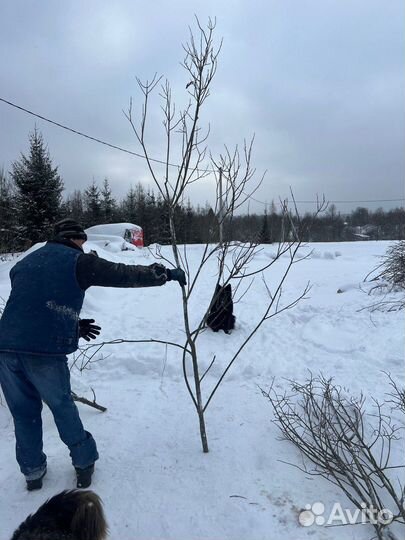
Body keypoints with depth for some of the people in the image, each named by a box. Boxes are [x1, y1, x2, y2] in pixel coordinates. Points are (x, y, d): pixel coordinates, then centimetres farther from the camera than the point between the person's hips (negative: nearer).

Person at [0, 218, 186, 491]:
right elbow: (127, 274, 0)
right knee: (62, 407, 16)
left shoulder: (23, 263, 20)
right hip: (45, 351, -5)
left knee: (24, 412, 21)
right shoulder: (78, 261, 1)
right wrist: (168, 273, 11)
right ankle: (84, 461, 32)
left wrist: (73, 326, 22)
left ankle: (33, 471, 34)